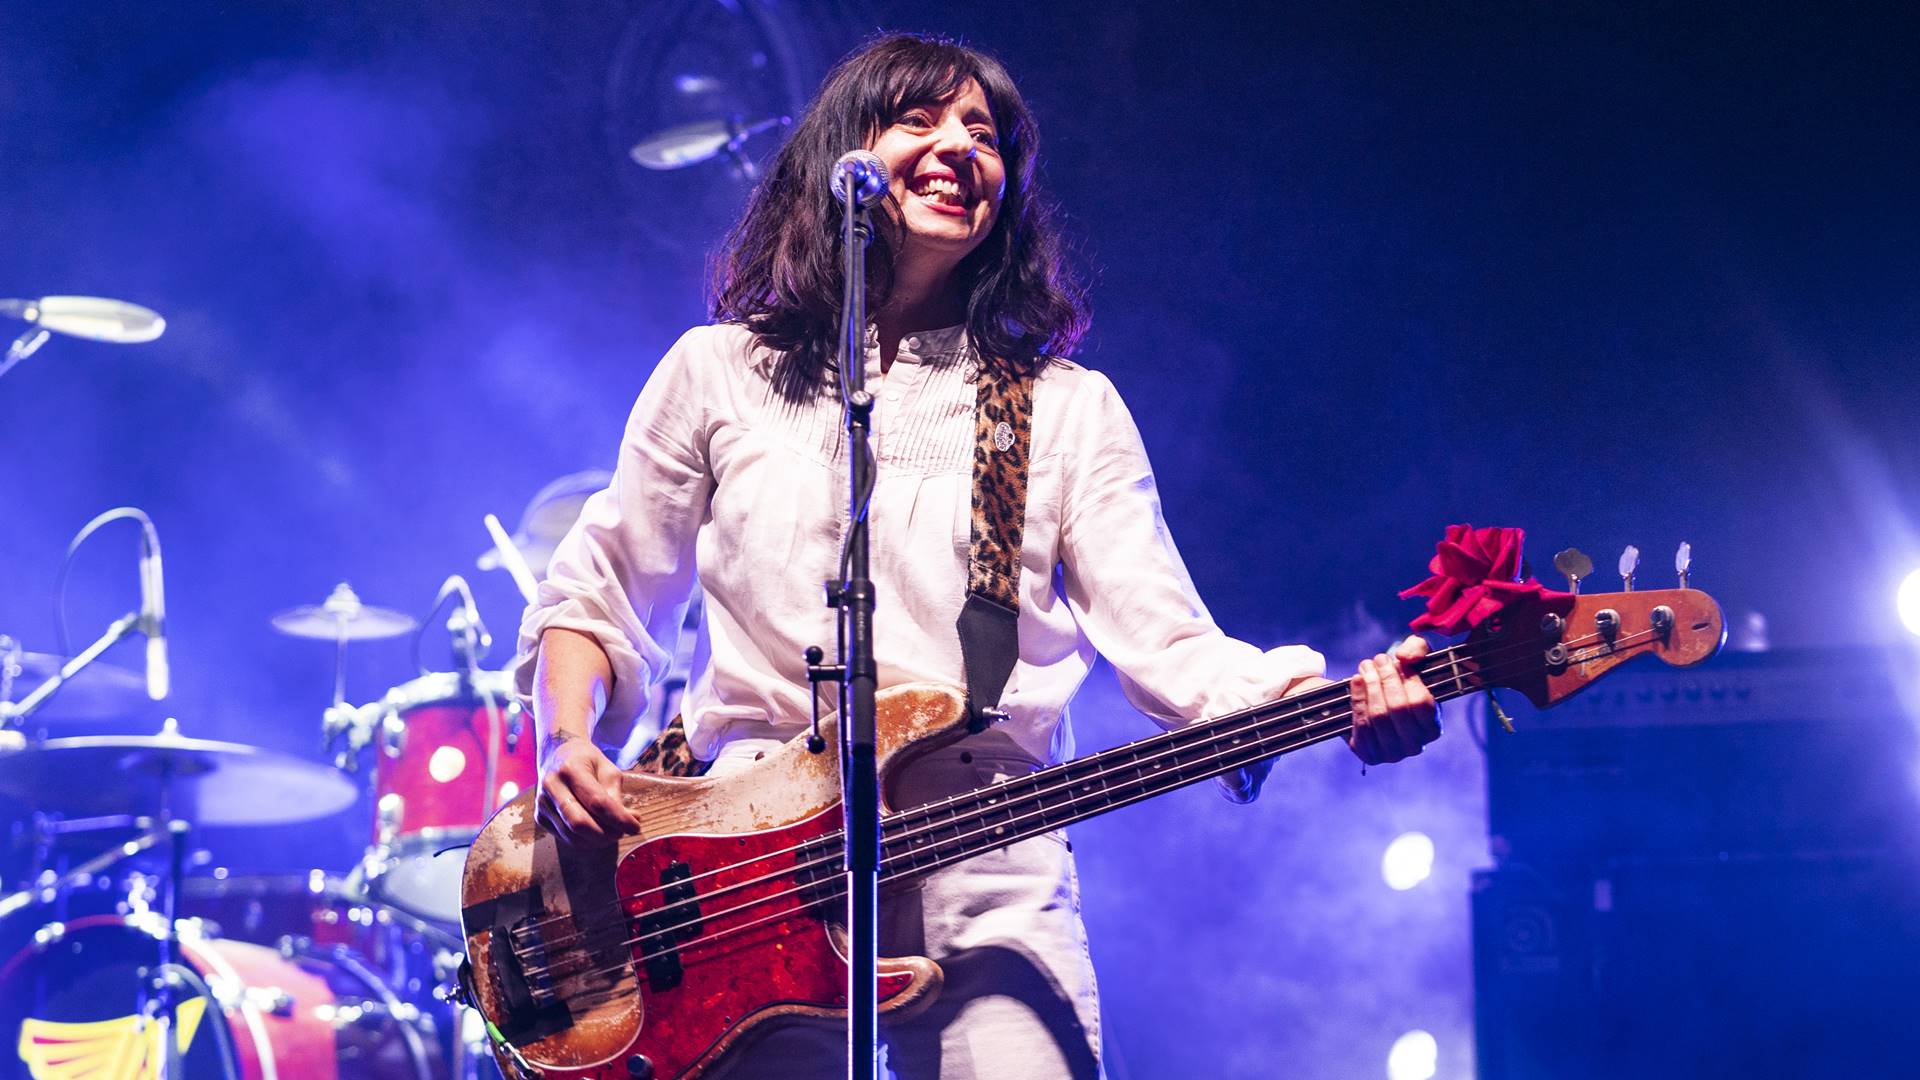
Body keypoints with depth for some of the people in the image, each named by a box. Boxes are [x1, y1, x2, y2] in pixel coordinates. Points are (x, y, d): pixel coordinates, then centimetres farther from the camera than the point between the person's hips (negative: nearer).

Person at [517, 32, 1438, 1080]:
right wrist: (568, 746, -1)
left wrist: (1330, 700, -17)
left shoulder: (1069, 408, 11)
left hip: (990, 888, 0)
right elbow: (593, 597, 18)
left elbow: (1167, 639, 1)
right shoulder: (719, 373, 11)